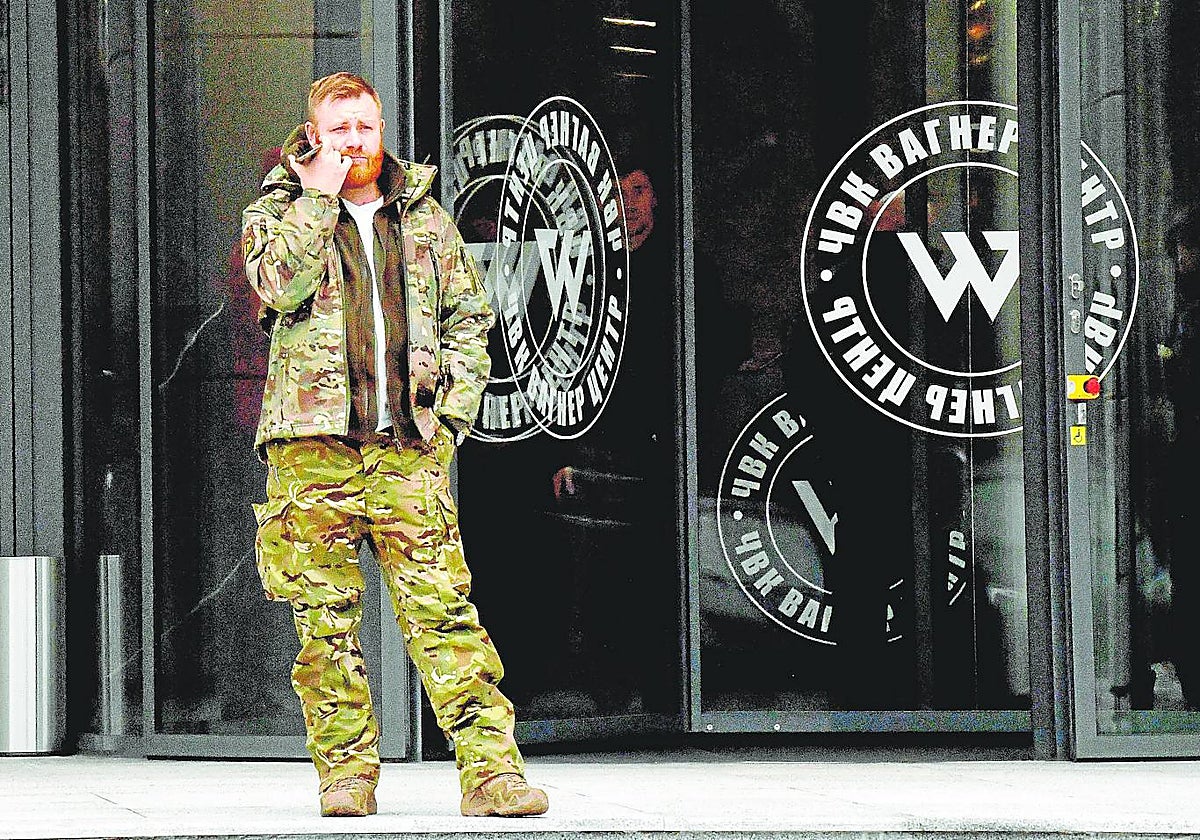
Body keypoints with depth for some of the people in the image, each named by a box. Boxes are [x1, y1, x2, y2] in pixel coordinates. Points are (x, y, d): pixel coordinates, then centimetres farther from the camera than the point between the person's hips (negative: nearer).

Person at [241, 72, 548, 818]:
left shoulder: (425, 219, 15)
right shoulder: (278, 212, 9)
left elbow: (470, 316, 17)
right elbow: (280, 284, -12)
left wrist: (452, 408, 4)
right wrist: (320, 195, -7)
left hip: (409, 447, 1)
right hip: (312, 444, -1)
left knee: (443, 608, -7)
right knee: (326, 617, 1)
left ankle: (491, 766, -10)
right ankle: (347, 770, 10)